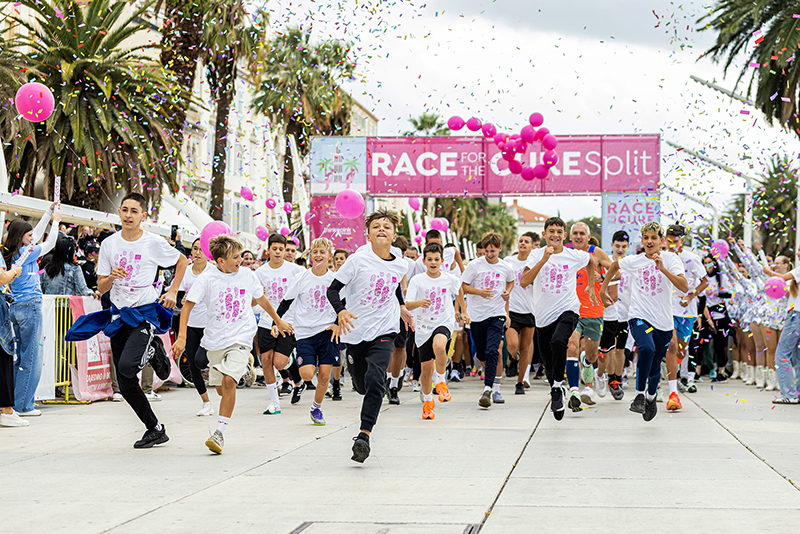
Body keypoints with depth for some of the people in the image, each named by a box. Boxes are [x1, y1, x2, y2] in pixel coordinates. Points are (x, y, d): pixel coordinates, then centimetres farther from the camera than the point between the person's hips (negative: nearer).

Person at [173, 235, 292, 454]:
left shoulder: (247, 275, -1)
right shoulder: (207, 278, -8)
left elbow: (261, 299, 17)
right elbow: (188, 305, -7)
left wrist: (278, 321, 28)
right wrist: (181, 337, -16)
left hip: (240, 338, -1)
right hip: (215, 341, 1)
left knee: (229, 381, -20)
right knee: (221, 389, 9)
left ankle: (220, 432, -15)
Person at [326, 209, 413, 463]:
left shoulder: (400, 265, 1)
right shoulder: (358, 260, -10)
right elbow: (333, 289, -9)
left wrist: (401, 307, 25)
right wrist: (341, 311, -25)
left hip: (384, 331, 0)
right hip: (356, 332, 0)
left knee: (374, 380, -21)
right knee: (361, 385, 13)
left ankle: (364, 435, -20)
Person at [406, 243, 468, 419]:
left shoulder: (450, 279, -2)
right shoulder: (417, 281, -7)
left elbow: (459, 290, 22)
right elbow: (407, 305, -13)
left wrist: (463, 311, 26)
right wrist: (419, 303, -33)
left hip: (444, 322, -1)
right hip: (423, 326, 1)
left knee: (439, 346, -35)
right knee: (427, 368, 5)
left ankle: (440, 380, -11)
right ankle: (427, 400, 30)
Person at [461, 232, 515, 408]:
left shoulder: (506, 268, 3)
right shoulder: (474, 265, -2)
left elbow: (511, 282, 25)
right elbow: (464, 286, 1)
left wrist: (508, 291, 5)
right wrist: (480, 291, -16)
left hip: (497, 315, -1)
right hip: (476, 315, 1)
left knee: (493, 351, -18)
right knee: (481, 354, 10)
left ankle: (489, 389, -19)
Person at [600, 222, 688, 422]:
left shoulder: (671, 259, -3)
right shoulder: (633, 261, 4)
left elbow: (684, 287, -17)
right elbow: (614, 265, 28)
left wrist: (663, 269, -25)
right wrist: (603, 289, 27)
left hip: (663, 322, 0)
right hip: (639, 317, 0)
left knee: (655, 369, 8)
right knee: (647, 348, -31)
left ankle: (651, 396, 40)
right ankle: (639, 395, -20)